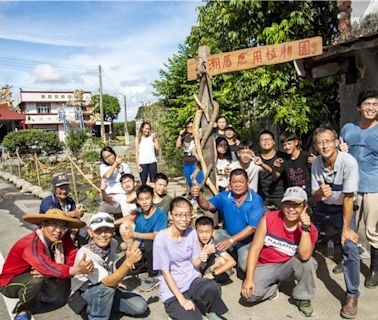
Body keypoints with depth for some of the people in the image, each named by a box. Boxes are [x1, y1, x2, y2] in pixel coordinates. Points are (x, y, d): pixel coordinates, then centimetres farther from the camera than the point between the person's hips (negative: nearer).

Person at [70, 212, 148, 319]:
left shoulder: (112, 243, -11)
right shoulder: (84, 254, -30)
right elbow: (108, 282, -35)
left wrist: (117, 279, 5)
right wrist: (128, 262, -45)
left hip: (107, 290, 6)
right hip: (84, 294, -6)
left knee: (140, 306, -9)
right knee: (107, 288, -37)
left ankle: (103, 305, 6)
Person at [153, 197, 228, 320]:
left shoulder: (192, 233, -3)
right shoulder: (161, 238, -16)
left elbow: (195, 264, 1)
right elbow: (165, 272, -14)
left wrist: (201, 258, -23)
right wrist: (182, 300, -19)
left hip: (192, 279, 4)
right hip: (172, 289, -3)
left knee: (213, 287, -30)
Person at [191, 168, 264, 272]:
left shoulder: (256, 200, -15)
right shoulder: (224, 197, -3)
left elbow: (252, 227, -20)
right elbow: (208, 205, -17)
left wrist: (231, 241, -27)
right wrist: (198, 196, -40)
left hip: (248, 240, -3)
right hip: (228, 234, 4)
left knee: (246, 265, -27)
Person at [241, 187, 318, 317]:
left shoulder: (310, 229, -14)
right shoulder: (269, 219, -15)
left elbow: (304, 256, -30)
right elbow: (255, 249, -13)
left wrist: (305, 228, -37)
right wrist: (249, 278, -18)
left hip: (288, 266, 0)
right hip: (265, 266, 0)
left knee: (308, 261, -31)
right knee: (249, 294, -23)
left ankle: (303, 298, -2)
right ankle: (272, 288, 12)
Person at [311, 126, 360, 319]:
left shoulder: (348, 162, -26)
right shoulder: (316, 164, -13)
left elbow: (348, 198, -21)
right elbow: (314, 196, -8)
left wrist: (346, 228, -17)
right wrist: (320, 192, -33)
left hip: (343, 209, -4)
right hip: (322, 207, 4)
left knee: (350, 248, -18)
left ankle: (352, 296, 0)